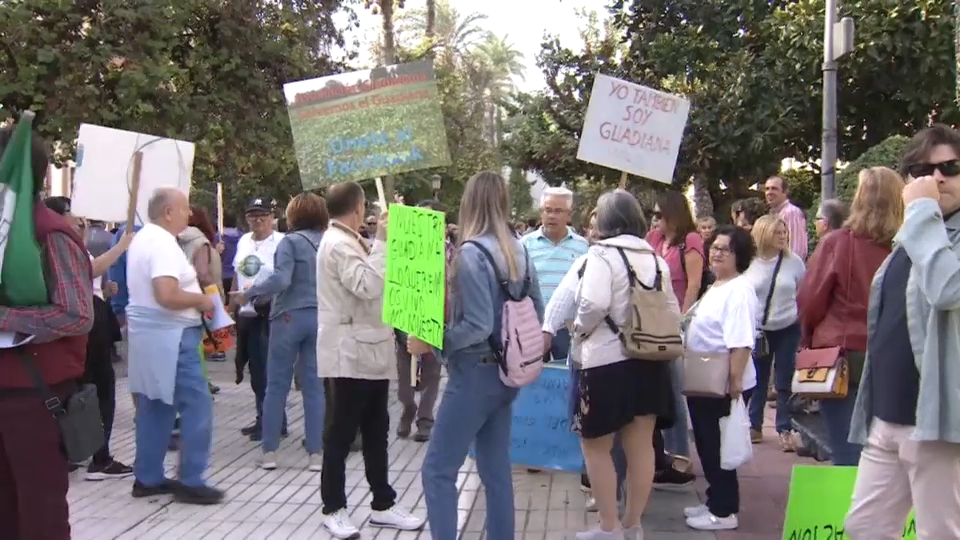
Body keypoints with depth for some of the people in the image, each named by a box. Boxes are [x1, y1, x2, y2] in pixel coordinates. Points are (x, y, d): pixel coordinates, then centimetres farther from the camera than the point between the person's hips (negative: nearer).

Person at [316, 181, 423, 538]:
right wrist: (381, 242, -20)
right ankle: (333, 508, 11)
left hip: (369, 351, 10)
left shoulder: (350, 242, 17)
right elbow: (368, 286, -26)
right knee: (342, 433, 0)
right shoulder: (338, 244, -15)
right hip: (350, 354, -10)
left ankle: (382, 505, 21)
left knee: (376, 432, 13)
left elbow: (373, 285, 22)